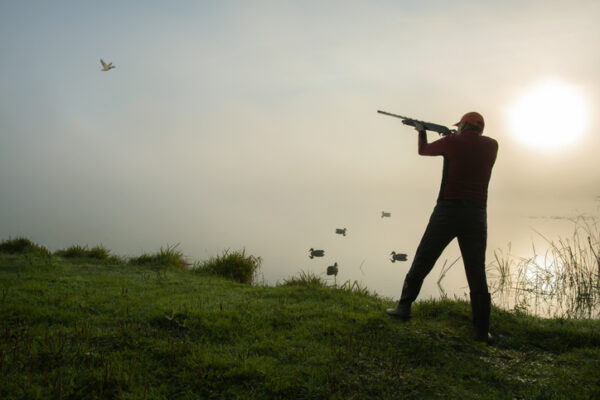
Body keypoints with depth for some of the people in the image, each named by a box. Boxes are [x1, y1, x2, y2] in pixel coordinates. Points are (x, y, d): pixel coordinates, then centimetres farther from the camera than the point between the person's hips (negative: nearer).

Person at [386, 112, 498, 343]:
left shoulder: (451, 142, 1)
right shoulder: (492, 145, 8)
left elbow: (423, 150, 19)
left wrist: (422, 131, 38)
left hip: (448, 211, -2)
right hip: (476, 217, 3)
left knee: (423, 259, 11)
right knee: (477, 273, 6)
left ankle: (404, 307, 17)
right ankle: (481, 330, 6)